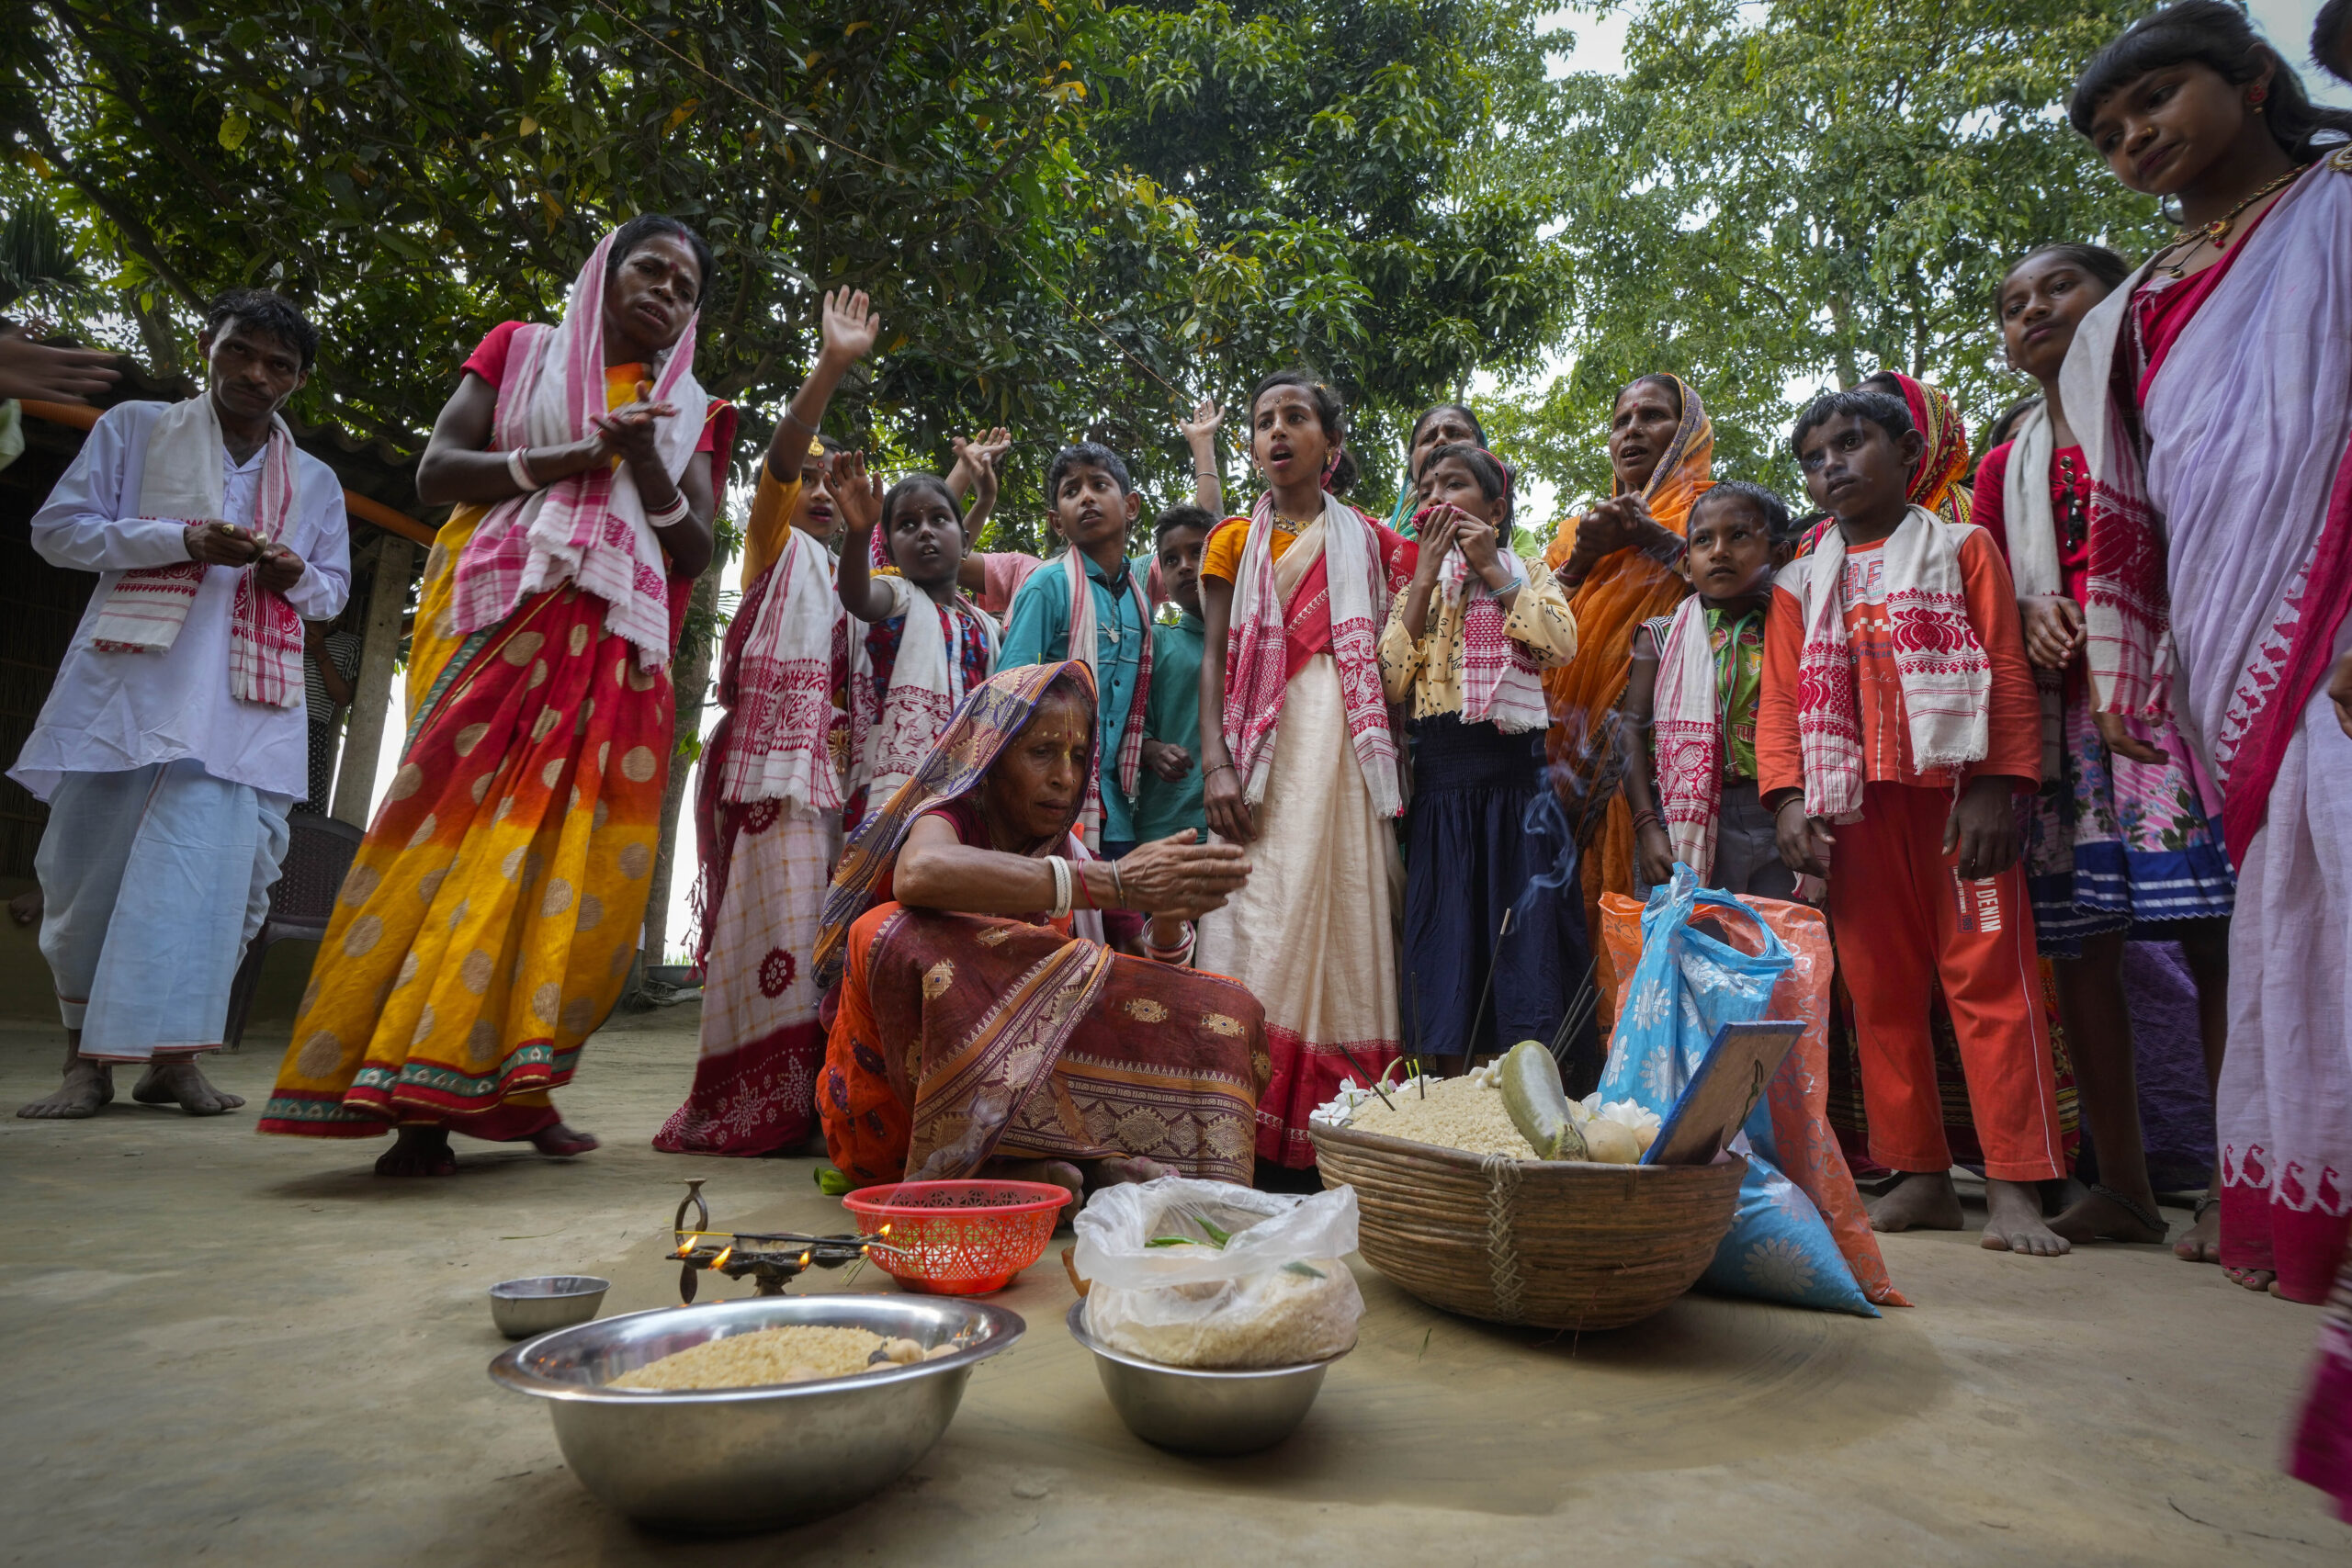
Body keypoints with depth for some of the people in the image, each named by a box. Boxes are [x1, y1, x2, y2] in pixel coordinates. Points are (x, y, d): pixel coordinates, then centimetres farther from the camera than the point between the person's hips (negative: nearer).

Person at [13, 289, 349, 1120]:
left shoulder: (316, 482, 18)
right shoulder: (134, 429, 11)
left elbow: (334, 587, 21)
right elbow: (58, 526, 4)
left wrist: (297, 574, -3)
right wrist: (183, 539, -11)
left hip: (247, 707, 1)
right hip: (130, 685, -1)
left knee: (213, 872, -7)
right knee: (89, 867, 1)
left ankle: (170, 1052, -1)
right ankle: (85, 1056, 13)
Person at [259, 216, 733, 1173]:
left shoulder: (689, 410, 20)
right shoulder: (521, 351, 16)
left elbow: (696, 554, 10)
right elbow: (435, 472, 5)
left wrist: (647, 465, -6)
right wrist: (567, 458, -7)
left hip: (615, 646, 2)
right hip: (499, 621, -2)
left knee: (575, 858, -7)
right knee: (465, 826, -13)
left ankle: (508, 1084, -1)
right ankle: (418, 1103, -13)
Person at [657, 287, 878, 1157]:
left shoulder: (843, 572, 27)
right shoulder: (773, 546, 10)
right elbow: (779, 459, -7)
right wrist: (831, 368, -19)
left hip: (824, 767, 6)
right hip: (766, 755, -6)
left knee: (812, 924, 0)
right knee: (772, 921, -12)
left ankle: (801, 1105, 2)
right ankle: (748, 1109, -8)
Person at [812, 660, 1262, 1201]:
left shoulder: (1072, 859, 8)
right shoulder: (950, 818, -8)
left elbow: (1144, 987, 4)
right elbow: (919, 872, -36)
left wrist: (1168, 921, -19)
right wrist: (1114, 883, -36)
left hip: (1033, 1089, 5)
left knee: (1226, 1013, -6)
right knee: (898, 932, -31)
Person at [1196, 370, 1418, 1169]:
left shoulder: (1368, 541, 16)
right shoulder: (1237, 540, 15)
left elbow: (1392, 655, 12)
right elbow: (1215, 657, 5)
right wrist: (1215, 764, -6)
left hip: (1346, 744, 1)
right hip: (1264, 744, 0)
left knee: (1344, 912, -3)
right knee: (1259, 924, -8)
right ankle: (1250, 1128, -5)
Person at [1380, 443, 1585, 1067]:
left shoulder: (1530, 579, 13)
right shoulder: (1415, 588, 18)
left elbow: (1560, 642, -10)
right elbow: (1392, 681, -1)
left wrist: (1490, 568, -5)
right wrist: (1426, 579, -1)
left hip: (1517, 777, -1)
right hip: (1440, 786, 2)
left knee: (1527, 941, -4)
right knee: (1447, 946, 0)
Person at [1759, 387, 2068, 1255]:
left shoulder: (1963, 548, 10)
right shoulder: (1803, 582, 18)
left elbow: (2008, 672, 1)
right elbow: (1781, 698, 10)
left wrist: (1999, 790, -11)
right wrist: (1787, 799, -4)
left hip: (1956, 791, -3)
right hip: (1856, 804, 3)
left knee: (1989, 976, -6)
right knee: (1880, 988, 4)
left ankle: (2014, 1185, 0)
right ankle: (1923, 1178, 13)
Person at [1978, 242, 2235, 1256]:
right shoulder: (2007, 468, 22)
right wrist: (2029, 616, -2)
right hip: (2064, 710, 4)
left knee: (2216, 934, -10)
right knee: (2079, 943, -1)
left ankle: (2237, 1184, -3)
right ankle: (2123, 1184, 7)